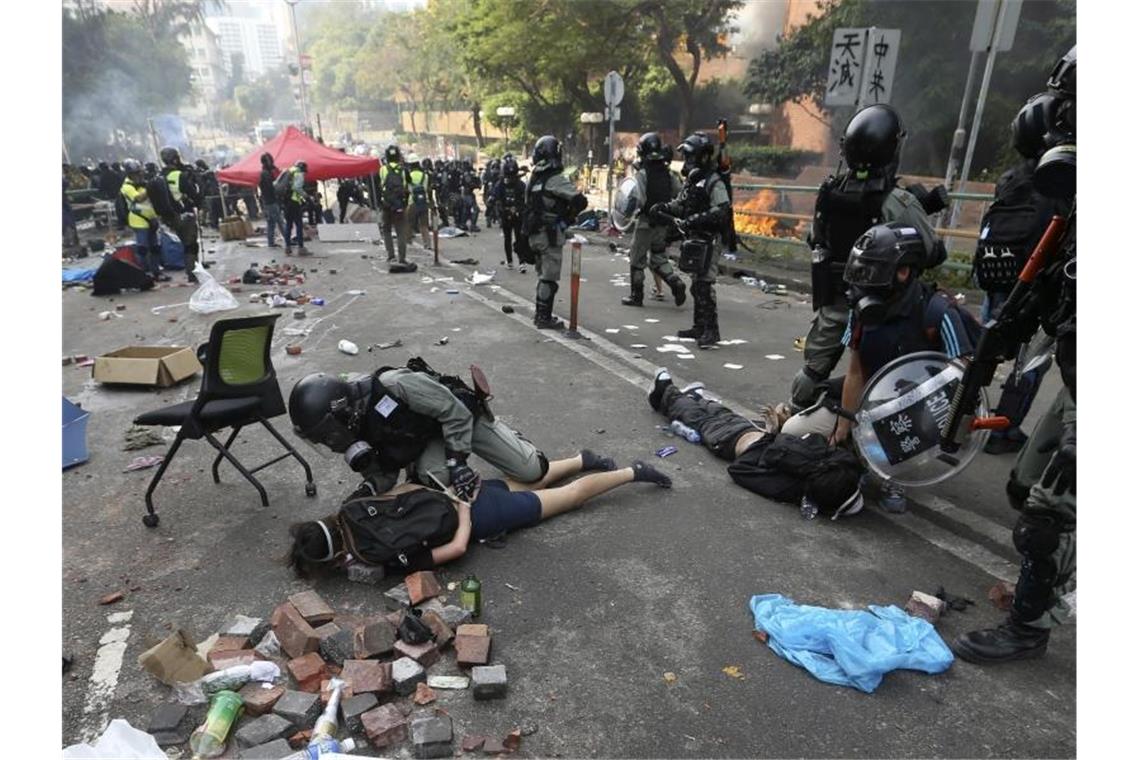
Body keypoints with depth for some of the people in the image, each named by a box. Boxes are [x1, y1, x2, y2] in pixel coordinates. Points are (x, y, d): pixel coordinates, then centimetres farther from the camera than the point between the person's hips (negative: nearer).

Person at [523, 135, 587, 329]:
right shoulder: (556, 179, -16)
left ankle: (540, 313, 25)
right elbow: (580, 201, -22)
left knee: (543, 275, 18)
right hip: (550, 234, -8)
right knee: (549, 277, -2)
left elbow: (528, 206, 17)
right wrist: (567, 218, -6)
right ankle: (544, 318, 1)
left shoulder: (534, 178, 10)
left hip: (534, 233, 8)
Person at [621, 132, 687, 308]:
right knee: (658, 257, 19)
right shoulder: (669, 174, 6)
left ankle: (636, 295, 14)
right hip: (664, 224, 6)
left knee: (637, 259, 7)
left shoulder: (641, 174, -13)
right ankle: (675, 282, 0)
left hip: (646, 222, -6)